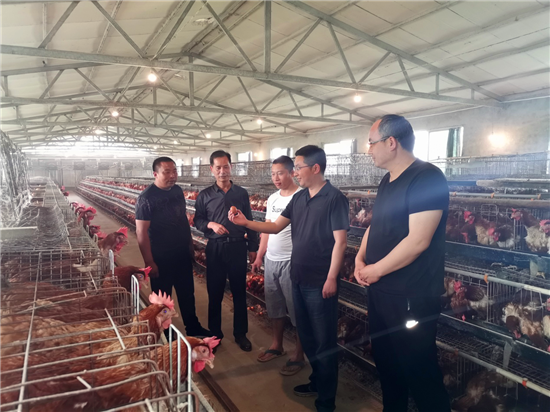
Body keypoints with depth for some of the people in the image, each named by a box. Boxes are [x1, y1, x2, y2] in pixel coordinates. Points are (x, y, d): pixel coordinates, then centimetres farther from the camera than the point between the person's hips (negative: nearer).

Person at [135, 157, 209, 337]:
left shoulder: (178, 191, 2)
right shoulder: (146, 198, -18)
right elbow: (141, 232, -19)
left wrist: (190, 245, 15)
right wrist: (149, 262, -19)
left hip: (183, 254, 6)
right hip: (161, 258, -6)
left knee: (187, 293, 19)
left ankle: (193, 328, 38)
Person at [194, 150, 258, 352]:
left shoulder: (242, 193, 2)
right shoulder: (204, 195, 0)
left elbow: (249, 222, 7)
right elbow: (197, 221, 4)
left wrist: (253, 247, 6)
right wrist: (211, 224, -17)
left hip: (238, 247, 1)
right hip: (215, 248, 0)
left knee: (239, 292, 9)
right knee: (215, 293, 10)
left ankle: (241, 333, 25)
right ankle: (214, 334, 27)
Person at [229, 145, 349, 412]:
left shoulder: (335, 198, -14)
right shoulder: (298, 198, 8)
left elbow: (340, 241, -16)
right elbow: (275, 226, 10)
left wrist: (331, 279, -18)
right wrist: (246, 223, -3)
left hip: (320, 282, -7)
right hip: (299, 278, 8)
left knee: (324, 340, 6)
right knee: (306, 334, 20)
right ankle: (317, 380, 40)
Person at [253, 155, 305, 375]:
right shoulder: (272, 198, 10)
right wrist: (259, 256, 15)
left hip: (291, 262, -7)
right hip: (270, 260, 7)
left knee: (297, 310, 5)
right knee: (275, 307, 18)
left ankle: (299, 355, 19)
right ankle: (277, 345, 36)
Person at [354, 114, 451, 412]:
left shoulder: (427, 178, -18)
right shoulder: (387, 181, 10)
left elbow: (418, 240, -25)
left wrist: (375, 270, -15)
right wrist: (360, 259, 2)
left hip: (411, 297, -9)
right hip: (379, 291, 9)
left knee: (418, 370, 7)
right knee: (385, 361, 22)